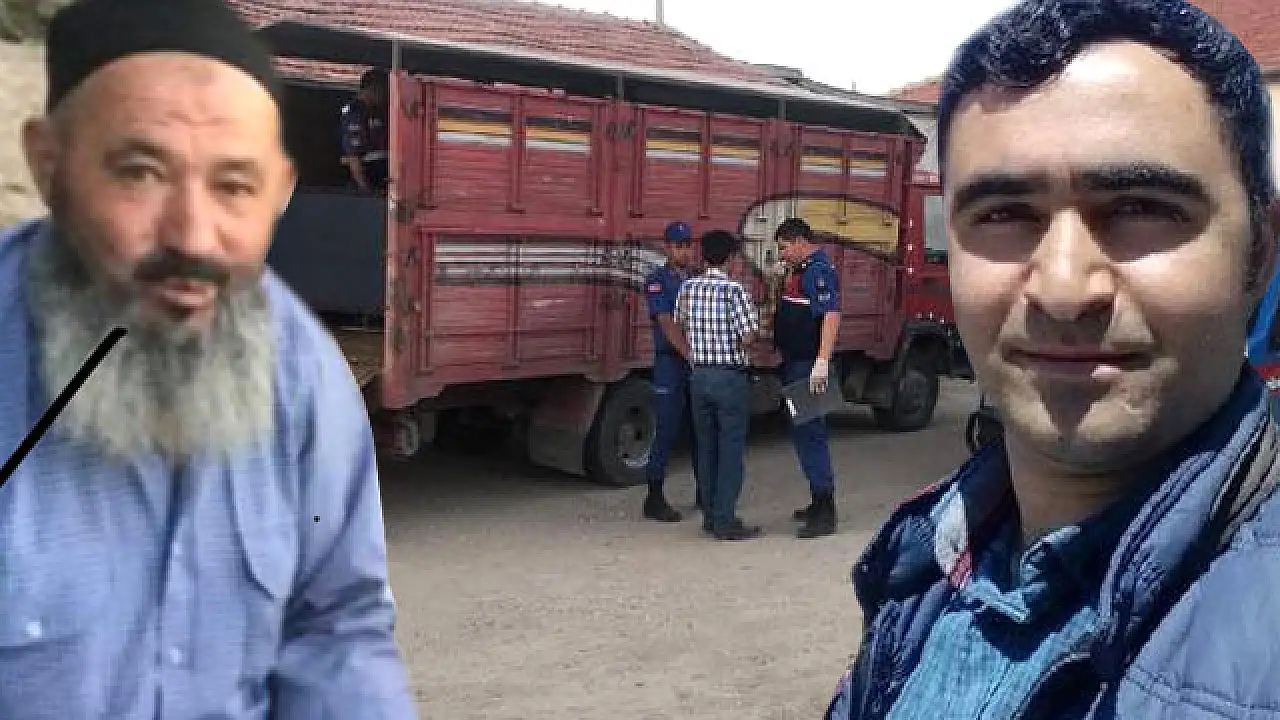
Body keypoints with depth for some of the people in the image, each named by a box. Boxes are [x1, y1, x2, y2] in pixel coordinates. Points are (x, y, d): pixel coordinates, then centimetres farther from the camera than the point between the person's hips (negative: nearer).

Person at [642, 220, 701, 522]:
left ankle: (705, 491, 25)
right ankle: (655, 498, 2)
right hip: (671, 362, -5)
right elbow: (666, 322, -16)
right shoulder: (658, 280, -4)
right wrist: (689, 353, -27)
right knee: (667, 431, -5)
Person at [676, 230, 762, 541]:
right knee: (732, 448, 0)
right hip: (730, 376, -6)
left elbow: (680, 325, 16)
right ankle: (725, 520, -1)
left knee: (706, 446, 13)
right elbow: (749, 336, -17)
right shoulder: (734, 289, -14)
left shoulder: (687, 288, 3)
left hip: (699, 375, 6)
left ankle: (710, 515, 19)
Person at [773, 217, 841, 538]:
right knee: (804, 431, 16)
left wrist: (822, 361, -33)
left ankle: (825, 513, -8)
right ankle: (819, 503, 26)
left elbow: (831, 315, -26)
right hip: (796, 364, 11)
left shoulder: (818, 270, -16)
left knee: (808, 432, -10)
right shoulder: (800, 269, 17)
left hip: (809, 367, -11)